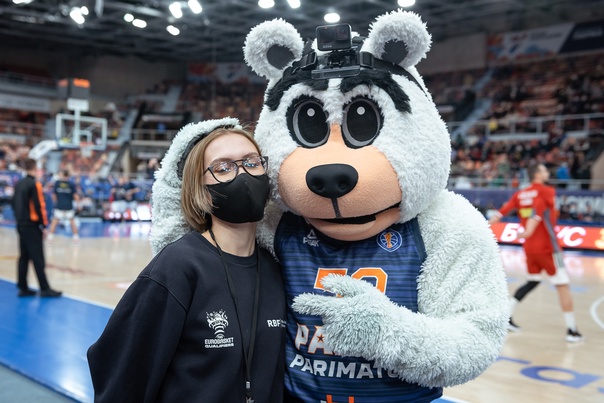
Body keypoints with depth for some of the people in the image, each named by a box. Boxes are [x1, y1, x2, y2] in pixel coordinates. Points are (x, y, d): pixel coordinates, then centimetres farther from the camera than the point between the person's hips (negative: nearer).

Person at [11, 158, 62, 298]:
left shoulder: (18, 184, 10)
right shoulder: (34, 184, -13)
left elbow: (14, 204, 15)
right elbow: (39, 206, -16)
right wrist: (44, 225, -12)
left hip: (21, 224, 8)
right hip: (32, 225, -8)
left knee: (24, 257, 12)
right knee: (38, 258, -5)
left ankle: (23, 288, 15)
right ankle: (45, 289, -2)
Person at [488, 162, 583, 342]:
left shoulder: (519, 194, 8)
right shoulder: (547, 191, -9)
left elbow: (503, 211, -3)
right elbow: (538, 211, -25)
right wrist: (528, 231, -35)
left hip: (529, 247, 7)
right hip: (547, 247, -7)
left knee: (533, 281, 22)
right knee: (563, 285, 2)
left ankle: (507, 316, 18)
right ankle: (572, 330, 4)